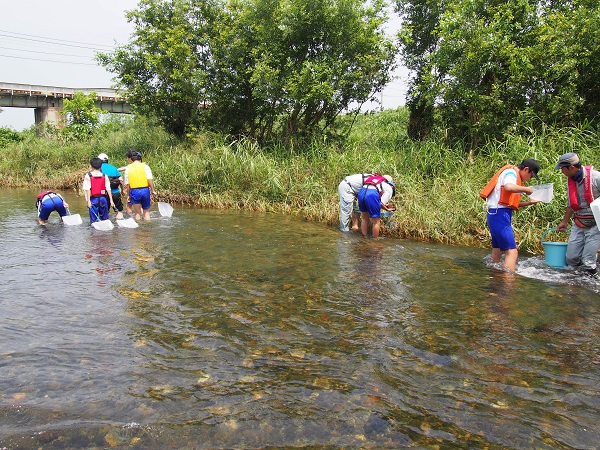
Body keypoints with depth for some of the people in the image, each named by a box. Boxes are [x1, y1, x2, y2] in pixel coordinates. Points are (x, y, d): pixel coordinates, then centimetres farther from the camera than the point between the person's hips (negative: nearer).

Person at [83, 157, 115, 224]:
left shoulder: (88, 176, -2)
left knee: (94, 219, 3)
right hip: (103, 198, 2)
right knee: (104, 218, 13)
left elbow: (88, 189, -8)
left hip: (93, 199, -2)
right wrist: (111, 201, 1)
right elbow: (108, 189, 0)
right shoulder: (105, 176, 4)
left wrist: (88, 200, -8)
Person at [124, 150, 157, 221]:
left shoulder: (128, 168, 3)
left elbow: (127, 184, 4)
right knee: (146, 211, 12)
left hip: (134, 191, 1)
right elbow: (150, 179, -11)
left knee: (137, 213, 9)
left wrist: (128, 195, 12)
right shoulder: (145, 166, -1)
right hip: (145, 190, 0)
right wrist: (153, 190, -4)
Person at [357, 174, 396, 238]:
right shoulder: (389, 189, 18)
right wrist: (387, 209, 25)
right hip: (372, 195, -6)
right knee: (376, 222, 10)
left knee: (365, 219, 25)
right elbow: (381, 204, 7)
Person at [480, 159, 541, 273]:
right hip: (500, 214, -11)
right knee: (512, 252, -14)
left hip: (496, 215, 11)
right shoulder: (511, 172, -5)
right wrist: (526, 189, -14)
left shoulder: (514, 175, 23)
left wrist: (529, 203, 16)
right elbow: (508, 187, -30)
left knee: (497, 250, 17)